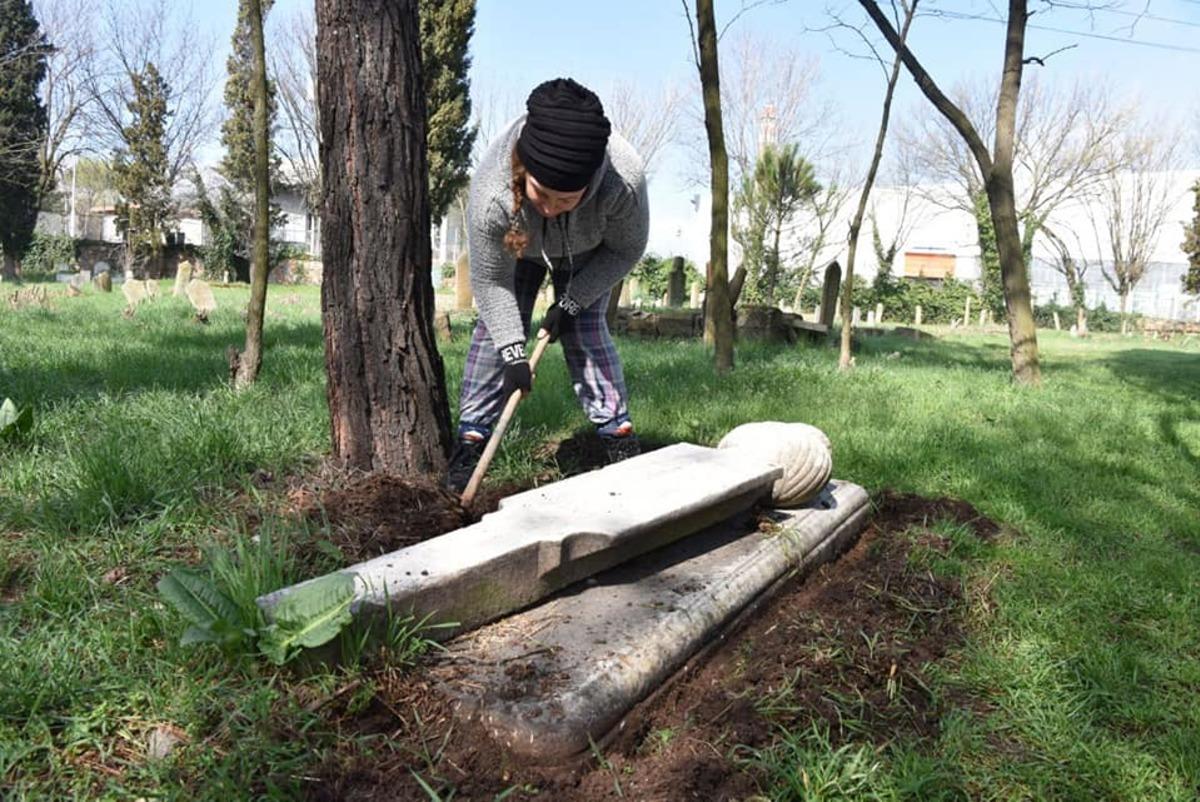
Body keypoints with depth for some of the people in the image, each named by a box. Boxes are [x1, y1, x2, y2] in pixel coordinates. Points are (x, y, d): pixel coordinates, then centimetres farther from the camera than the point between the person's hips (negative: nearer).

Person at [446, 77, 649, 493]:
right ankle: (471, 437, 0)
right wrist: (513, 353, -28)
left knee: (586, 331, -10)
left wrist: (571, 302, -23)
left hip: (587, 253, 0)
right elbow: (491, 281, -27)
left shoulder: (624, 180, -44)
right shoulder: (490, 193, -43)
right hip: (518, 247, 0)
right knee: (495, 326, -7)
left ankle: (619, 435, 0)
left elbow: (626, 250, -22)